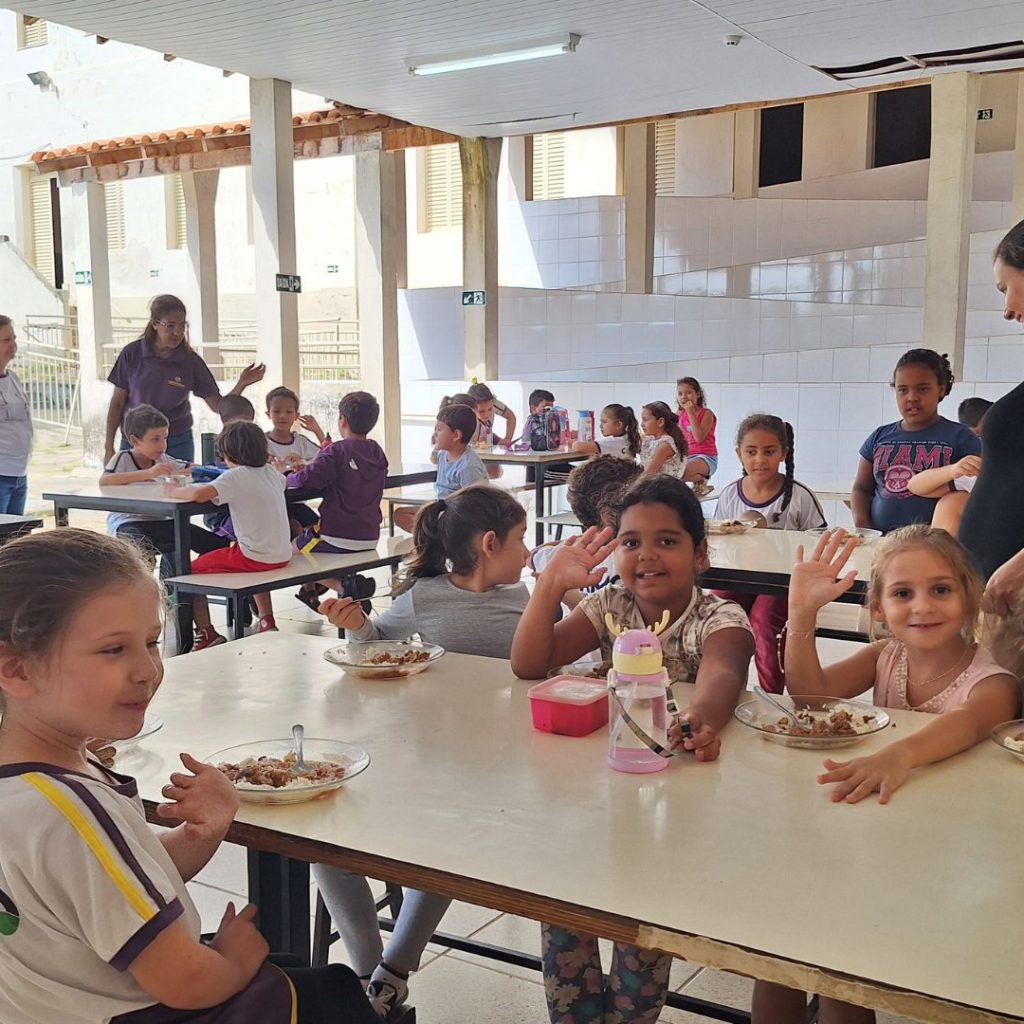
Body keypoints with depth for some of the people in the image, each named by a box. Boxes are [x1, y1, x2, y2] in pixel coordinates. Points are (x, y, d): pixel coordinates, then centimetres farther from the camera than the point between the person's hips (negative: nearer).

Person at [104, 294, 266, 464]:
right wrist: (108, 447, -1)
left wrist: (241, 384, -22)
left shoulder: (190, 361, -5)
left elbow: (218, 405, -5)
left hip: (178, 443, 0)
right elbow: (117, 403, 1)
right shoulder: (132, 353, -5)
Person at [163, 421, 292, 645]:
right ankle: (267, 623, 35)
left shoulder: (235, 477, -13)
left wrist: (173, 491, -9)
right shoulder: (271, 472, 8)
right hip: (282, 556, 8)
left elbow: (198, 494, -27)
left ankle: (206, 633, 4)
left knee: (193, 570, 7)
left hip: (256, 557, -7)